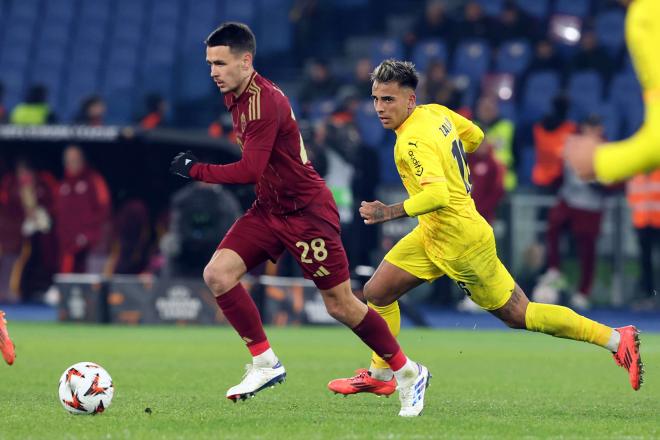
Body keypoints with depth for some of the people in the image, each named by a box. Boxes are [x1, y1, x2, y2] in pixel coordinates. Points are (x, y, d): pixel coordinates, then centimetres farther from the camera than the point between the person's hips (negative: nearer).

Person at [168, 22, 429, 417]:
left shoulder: (265, 102, -24)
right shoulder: (238, 97, 6)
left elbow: (250, 170, -30)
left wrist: (195, 170, -21)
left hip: (308, 212, -9)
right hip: (268, 210, 9)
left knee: (340, 304, -3)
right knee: (217, 274, -10)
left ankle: (409, 374, 15)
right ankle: (266, 364, 0)